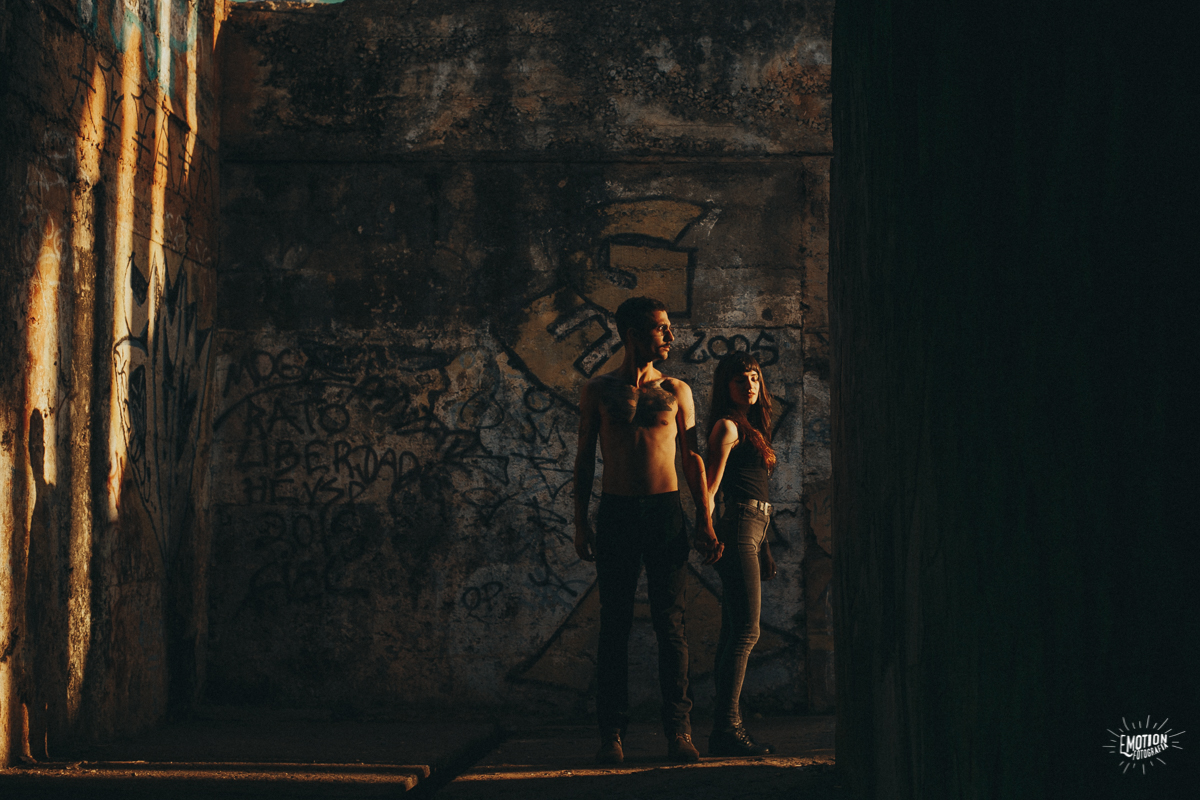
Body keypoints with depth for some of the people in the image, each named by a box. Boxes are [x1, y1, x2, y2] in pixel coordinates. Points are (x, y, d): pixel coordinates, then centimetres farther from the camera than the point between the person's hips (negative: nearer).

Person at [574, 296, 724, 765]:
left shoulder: (677, 391, 9)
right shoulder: (598, 391, 7)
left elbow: (692, 457, 11)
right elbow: (584, 458, 9)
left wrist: (705, 521, 3)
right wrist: (580, 522, 2)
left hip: (666, 512, 1)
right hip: (616, 511, 0)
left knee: (671, 623, -3)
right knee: (614, 624, -1)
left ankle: (678, 731, -3)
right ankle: (612, 733, 1)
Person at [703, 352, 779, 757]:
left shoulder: (750, 428, 21)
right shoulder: (727, 426, -6)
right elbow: (710, 487, -11)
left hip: (753, 529, 10)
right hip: (739, 526, -10)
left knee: (735, 633, 7)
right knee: (746, 630, -14)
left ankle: (726, 727, 8)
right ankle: (726, 729, -16)